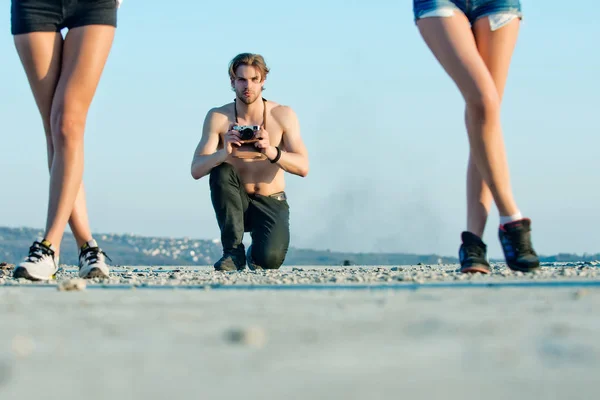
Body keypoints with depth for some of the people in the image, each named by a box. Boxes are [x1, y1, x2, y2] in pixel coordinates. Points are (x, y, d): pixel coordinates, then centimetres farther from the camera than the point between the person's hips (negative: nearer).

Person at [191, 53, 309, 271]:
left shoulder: (283, 115, -7)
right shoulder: (218, 117, -8)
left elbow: (303, 167, -15)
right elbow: (196, 170, -16)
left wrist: (271, 152, -33)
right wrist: (224, 153, -36)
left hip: (271, 204, -1)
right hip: (236, 203, 1)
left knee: (270, 259, -29)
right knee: (221, 171, -31)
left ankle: (256, 253, 12)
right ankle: (233, 252, -20)